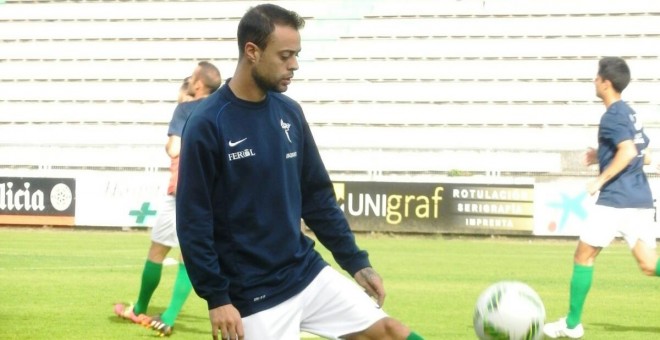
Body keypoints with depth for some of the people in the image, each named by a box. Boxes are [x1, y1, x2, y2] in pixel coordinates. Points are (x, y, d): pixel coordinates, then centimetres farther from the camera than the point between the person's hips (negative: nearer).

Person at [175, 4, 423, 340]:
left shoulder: (289, 112, 6)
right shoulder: (207, 124, -13)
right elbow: (192, 220, -13)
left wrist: (356, 261, 11)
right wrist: (216, 297, -16)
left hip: (309, 273, 6)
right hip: (254, 296, -6)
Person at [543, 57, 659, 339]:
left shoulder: (612, 116, -10)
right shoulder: (629, 114, 17)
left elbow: (628, 152, -24)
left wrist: (601, 180, -18)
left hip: (616, 200, -8)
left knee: (584, 256, 6)